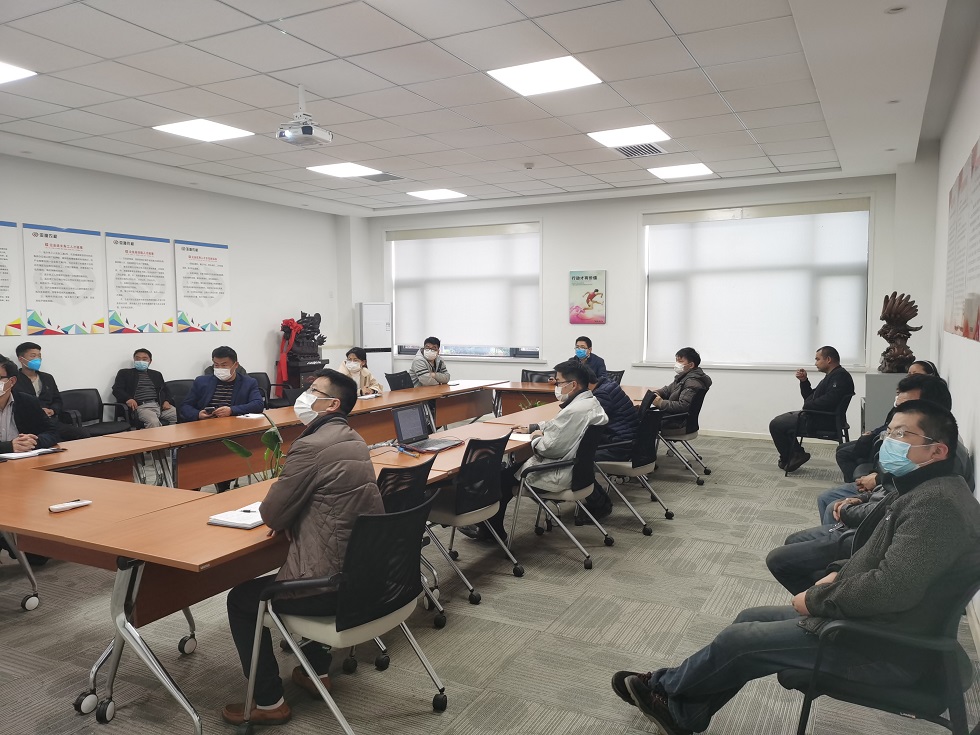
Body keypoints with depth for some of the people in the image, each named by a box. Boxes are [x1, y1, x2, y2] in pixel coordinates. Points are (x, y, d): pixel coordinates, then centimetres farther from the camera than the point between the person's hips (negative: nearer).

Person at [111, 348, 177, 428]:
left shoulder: (156, 374, 29)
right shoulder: (124, 373, 18)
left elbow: (165, 390, 25)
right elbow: (116, 389, 7)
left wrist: (167, 401, 0)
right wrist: (127, 398, -16)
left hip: (160, 406, 4)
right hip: (141, 407, -4)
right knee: (153, 422, -38)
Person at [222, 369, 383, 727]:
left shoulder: (311, 446, -20)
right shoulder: (353, 441, 9)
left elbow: (271, 515, -11)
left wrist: (281, 514, 10)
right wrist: (290, 516, 5)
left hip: (334, 585, -8)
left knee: (241, 600, 14)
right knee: (299, 573, 37)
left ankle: (269, 703, 22)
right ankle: (316, 671, 43)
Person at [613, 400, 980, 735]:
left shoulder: (936, 502, -24)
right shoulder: (921, 490, 10)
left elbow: (892, 588, -32)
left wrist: (817, 599, -17)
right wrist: (839, 573, 2)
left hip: (884, 648, -10)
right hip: (866, 618, 10)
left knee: (738, 639, -5)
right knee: (751, 619, 10)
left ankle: (661, 686, 19)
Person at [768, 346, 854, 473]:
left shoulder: (840, 376, -15)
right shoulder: (831, 376, 19)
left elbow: (829, 400, -30)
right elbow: (810, 397, 22)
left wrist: (807, 406, -17)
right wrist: (804, 381, 7)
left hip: (822, 420, -12)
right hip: (815, 416, 12)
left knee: (776, 425, -13)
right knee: (779, 421, 20)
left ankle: (788, 459, 3)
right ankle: (797, 453, 12)